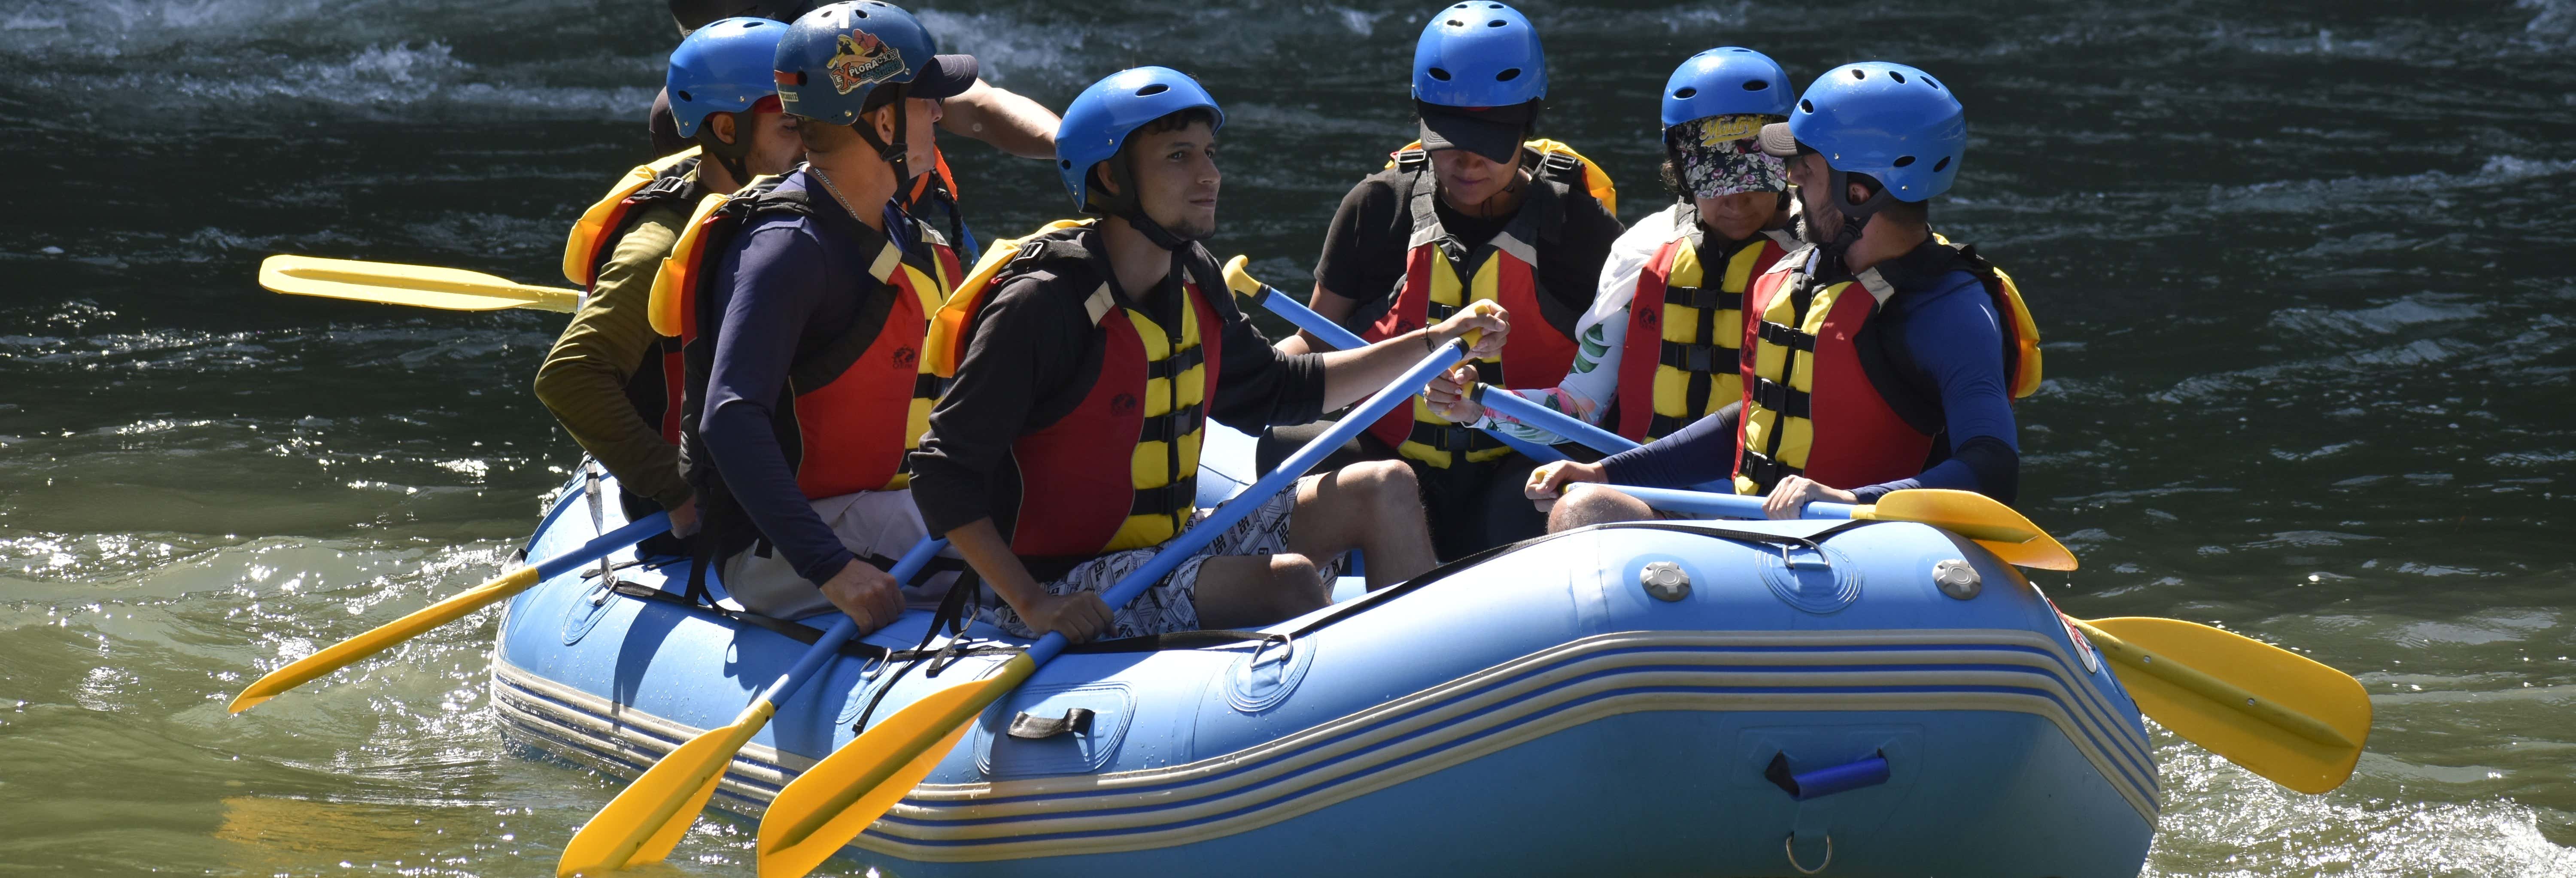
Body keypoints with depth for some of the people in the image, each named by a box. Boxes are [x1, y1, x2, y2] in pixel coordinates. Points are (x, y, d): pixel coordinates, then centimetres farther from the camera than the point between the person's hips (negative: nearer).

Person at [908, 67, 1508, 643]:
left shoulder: (1190, 282, 6)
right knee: (1290, 582, -28)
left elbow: (1275, 389, 23)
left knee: (1385, 490, 4)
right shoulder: (1039, 307, -21)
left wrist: (1432, 344, 18)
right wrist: (1032, 604, -29)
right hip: (1068, 586, -9)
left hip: (1175, 540, 10)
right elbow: (943, 473, -21)